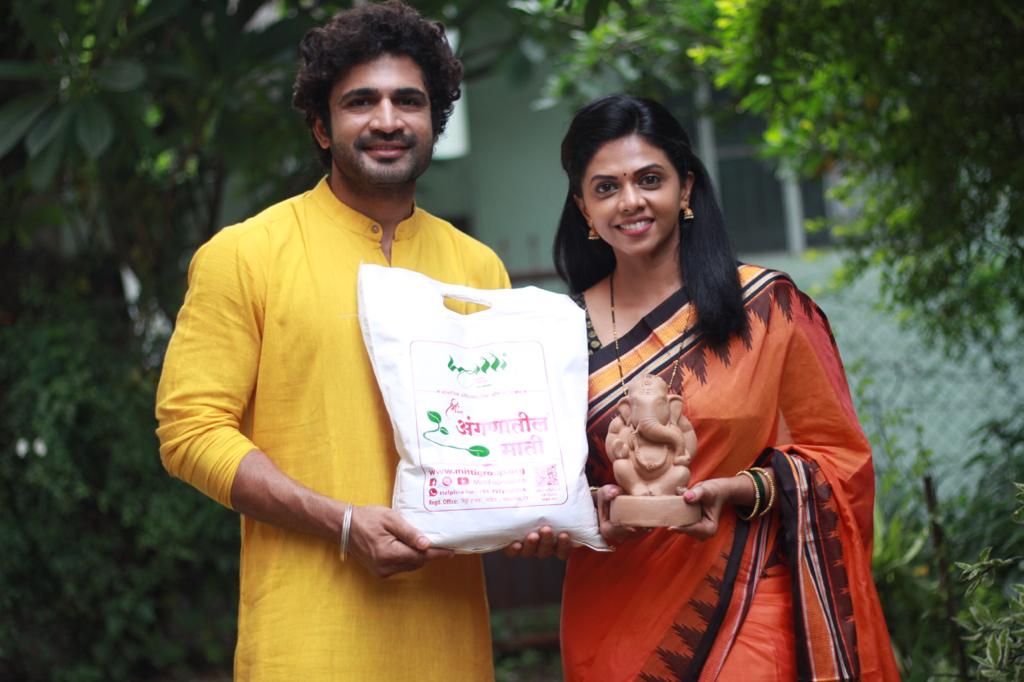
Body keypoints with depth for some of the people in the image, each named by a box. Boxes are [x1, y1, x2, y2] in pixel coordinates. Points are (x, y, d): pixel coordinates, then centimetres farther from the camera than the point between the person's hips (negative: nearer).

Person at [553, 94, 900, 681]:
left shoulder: (766, 305, -3)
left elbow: (835, 455, 0)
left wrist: (740, 490, -17)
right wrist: (590, 505, -12)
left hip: (746, 615, -2)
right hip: (613, 627, 2)